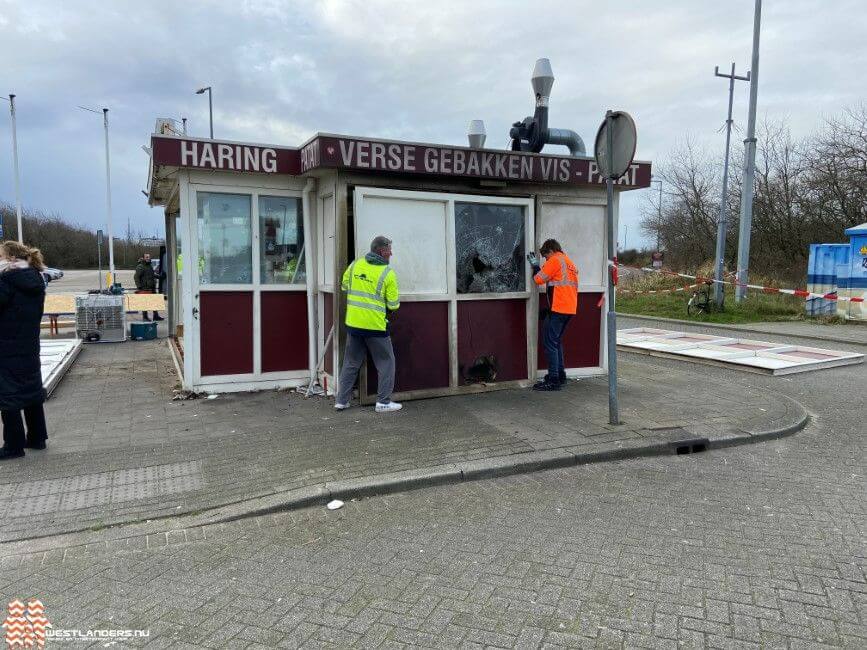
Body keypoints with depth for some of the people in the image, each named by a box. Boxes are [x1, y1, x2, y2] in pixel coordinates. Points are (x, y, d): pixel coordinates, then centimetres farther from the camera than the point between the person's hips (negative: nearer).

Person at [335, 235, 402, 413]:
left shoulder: (355, 264, 3)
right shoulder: (388, 273, -11)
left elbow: (344, 286, 16)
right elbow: (393, 305, -7)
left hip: (353, 323, 5)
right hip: (375, 326, -5)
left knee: (351, 363, 16)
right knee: (386, 363, 9)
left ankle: (341, 400, 19)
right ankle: (383, 402, 10)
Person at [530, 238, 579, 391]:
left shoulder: (555, 260, -5)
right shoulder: (570, 263, 22)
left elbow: (539, 279, -6)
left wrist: (535, 265, 9)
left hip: (558, 308, -9)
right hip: (570, 309, 9)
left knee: (550, 343, -7)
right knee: (557, 341, 19)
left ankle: (553, 380, -9)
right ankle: (560, 375, 23)